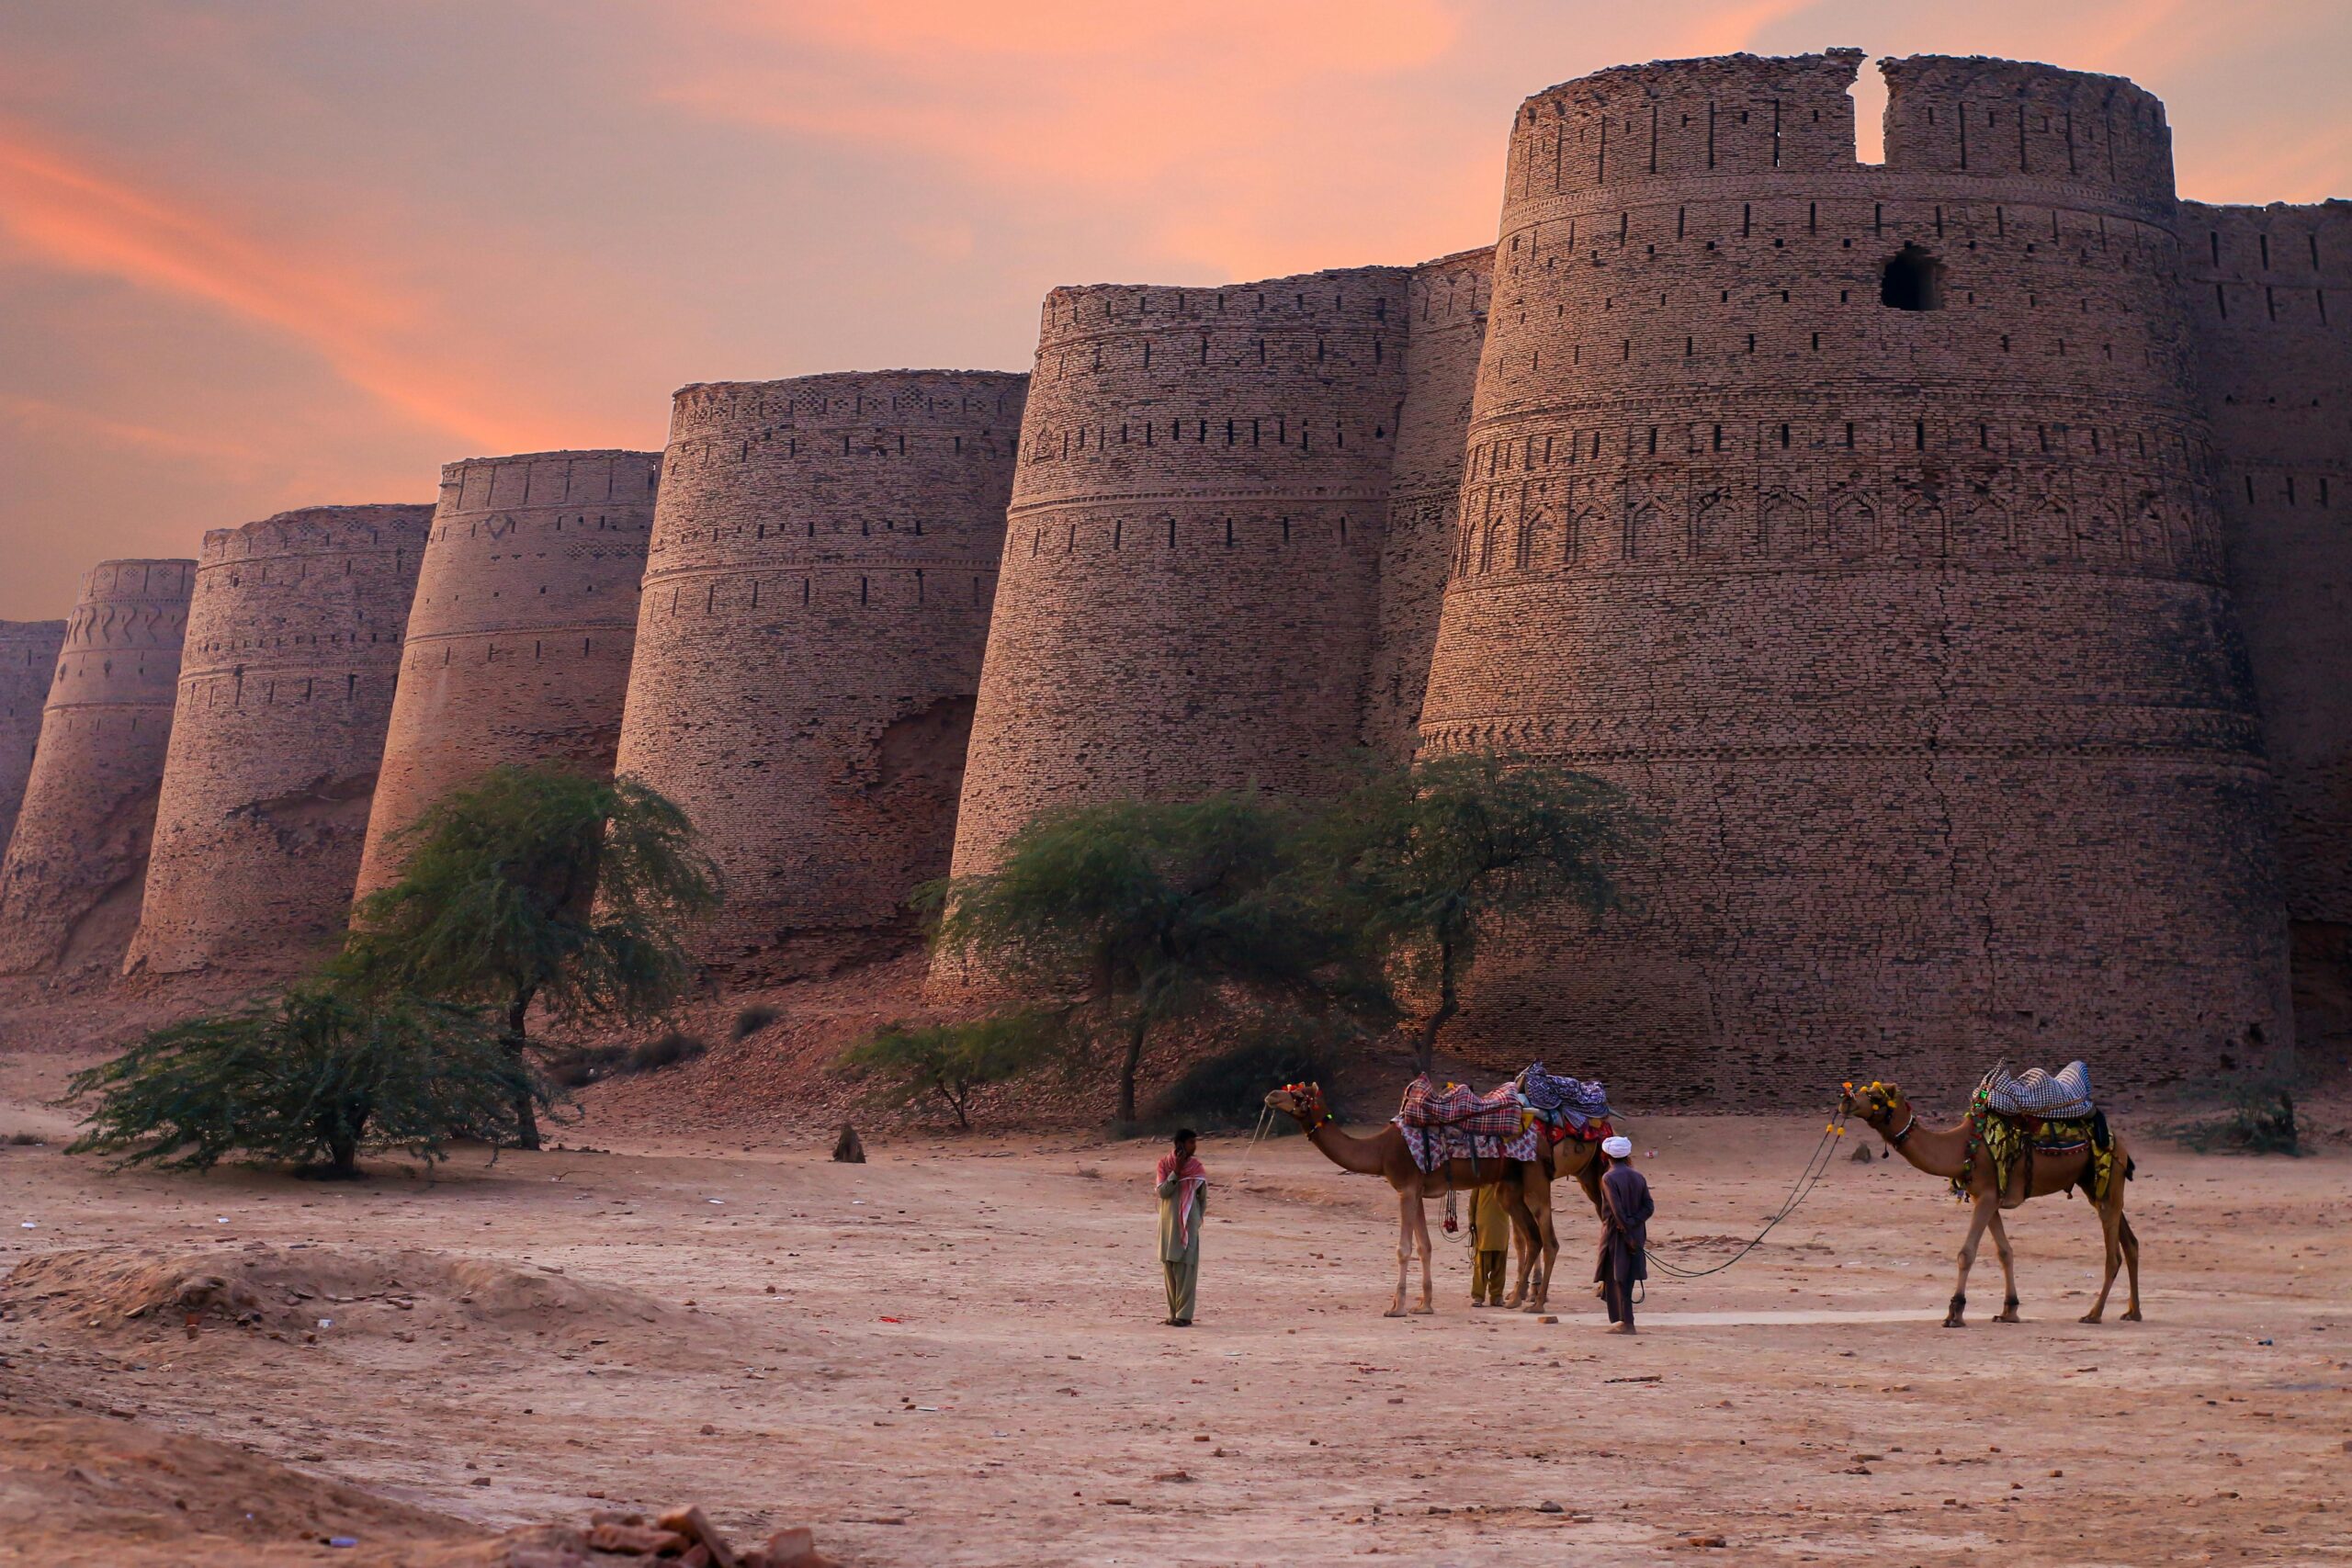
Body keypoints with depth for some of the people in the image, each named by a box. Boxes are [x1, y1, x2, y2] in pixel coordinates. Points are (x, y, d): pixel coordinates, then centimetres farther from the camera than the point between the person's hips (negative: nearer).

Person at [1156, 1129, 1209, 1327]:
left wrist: (1197, 1220, 4)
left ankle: (1184, 1315, -7)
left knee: (1186, 1269, -7)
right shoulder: (1165, 1164, 1)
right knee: (1170, 1268, 5)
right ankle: (1173, 1314, 12)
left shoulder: (1197, 1168, 0)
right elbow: (1162, 1192, -10)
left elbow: (1203, 1198, 8)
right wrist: (1176, 1172, -17)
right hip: (1168, 1224, 2)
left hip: (1188, 1225, -2)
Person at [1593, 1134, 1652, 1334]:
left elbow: (1617, 1210, -17)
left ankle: (1625, 1322, -2)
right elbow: (1649, 1207, 1)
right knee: (1627, 1278, 13)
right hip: (1635, 1235, 6)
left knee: (1615, 1278, 1)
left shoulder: (1609, 1178, -13)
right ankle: (1624, 1320, 17)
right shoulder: (1638, 1177, 5)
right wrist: (1633, 1224, -6)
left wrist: (1628, 1233, -13)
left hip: (1616, 1235, -6)